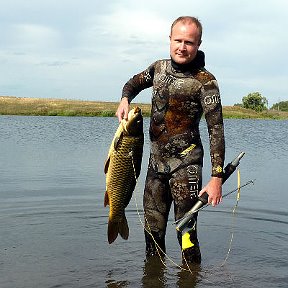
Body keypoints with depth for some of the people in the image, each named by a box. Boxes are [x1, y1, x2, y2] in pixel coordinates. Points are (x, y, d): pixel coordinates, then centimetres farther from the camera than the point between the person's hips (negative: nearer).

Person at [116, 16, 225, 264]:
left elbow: (216, 129, -14)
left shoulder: (205, 81, -12)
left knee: (186, 230, -4)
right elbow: (134, 83, 26)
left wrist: (217, 177, -21)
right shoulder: (159, 68, 7)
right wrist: (125, 99, 2)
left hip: (186, 163, -6)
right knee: (153, 229, 14)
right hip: (156, 160, 6)